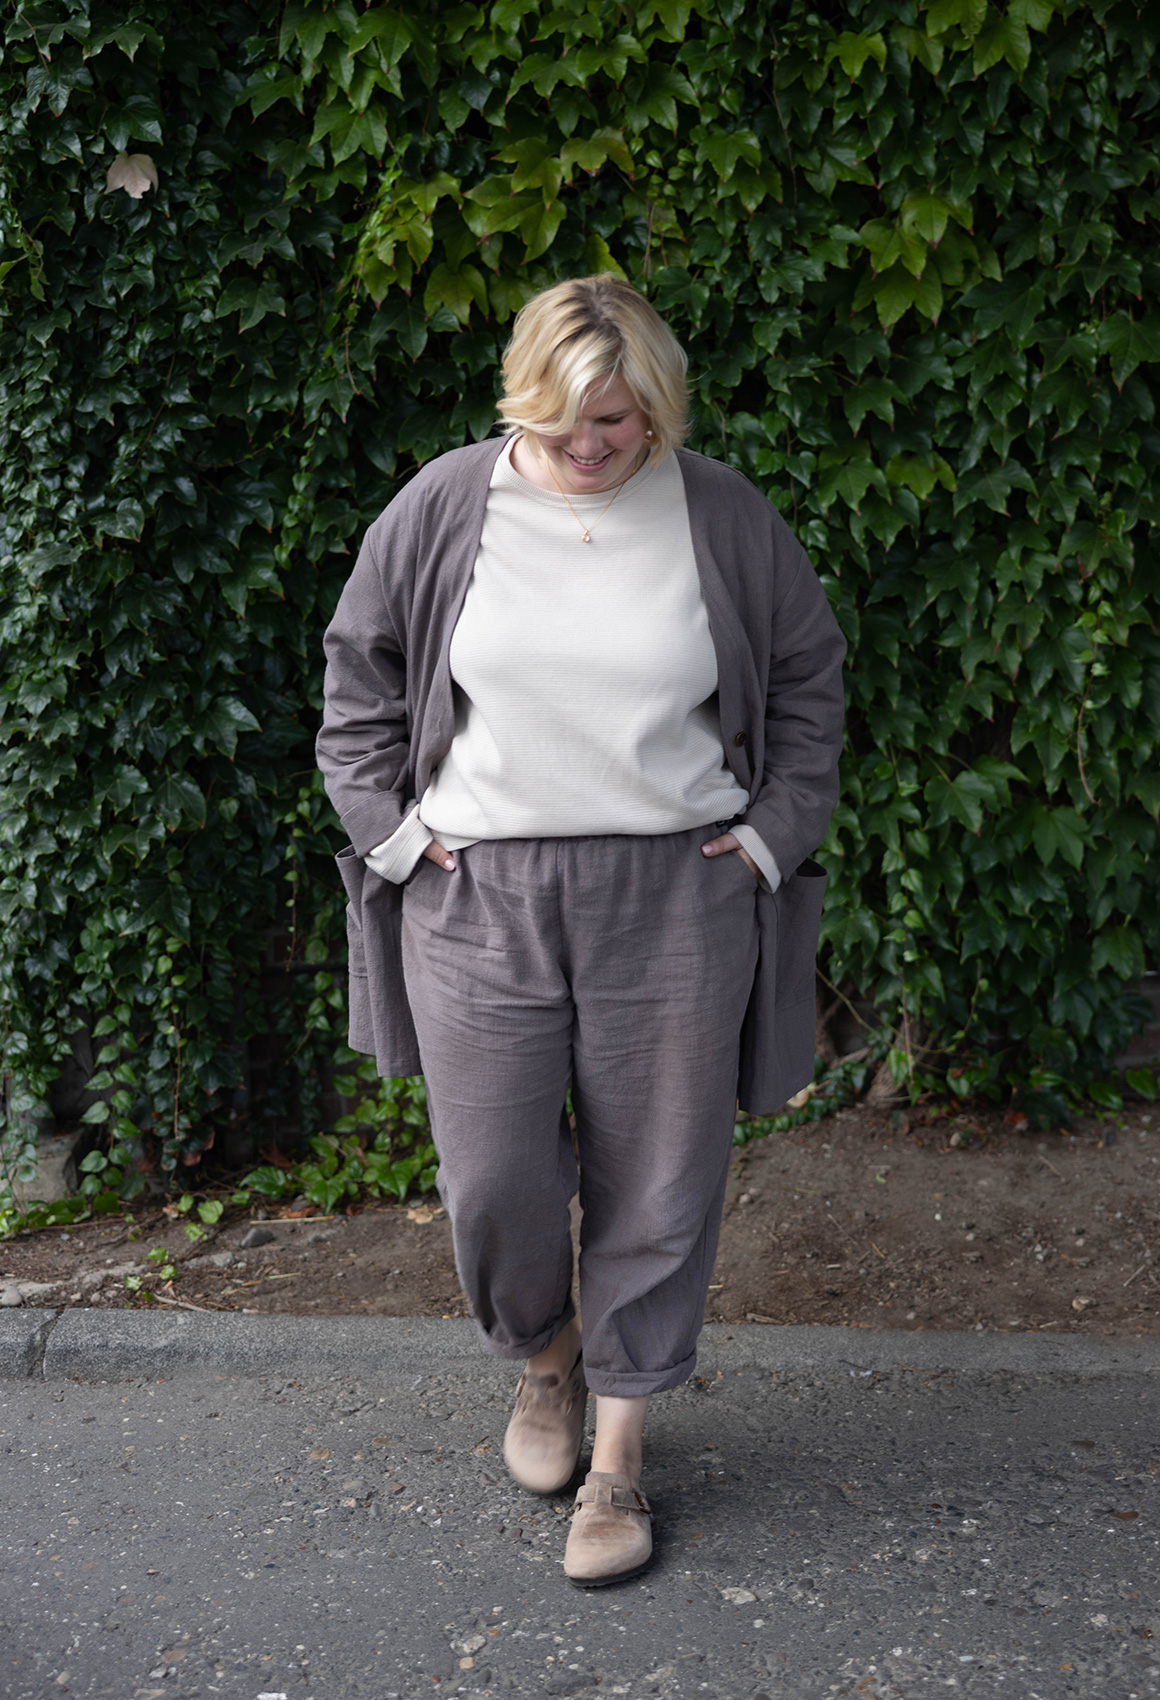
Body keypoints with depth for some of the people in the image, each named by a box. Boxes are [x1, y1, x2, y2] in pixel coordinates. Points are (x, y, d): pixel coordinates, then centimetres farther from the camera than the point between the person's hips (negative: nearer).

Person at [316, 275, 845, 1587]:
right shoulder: (441, 508, 0)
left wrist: (776, 828, 5)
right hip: (477, 898, 0)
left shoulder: (722, 516, 0)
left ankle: (619, 1455, 24)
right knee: (494, 1179, 4)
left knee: (656, 1185, 6)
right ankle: (544, 1352, 38)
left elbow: (807, 673, 12)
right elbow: (358, 676, 11)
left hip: (675, 897, 0)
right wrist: (389, 825, 3)